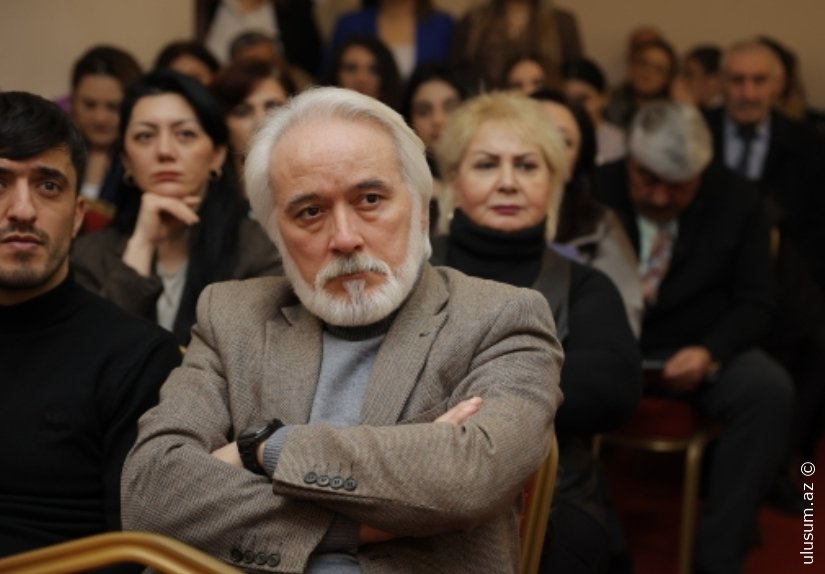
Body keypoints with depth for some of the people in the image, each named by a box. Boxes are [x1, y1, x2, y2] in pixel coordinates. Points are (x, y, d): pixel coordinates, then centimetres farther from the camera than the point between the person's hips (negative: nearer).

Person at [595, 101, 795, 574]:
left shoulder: (737, 200, -1)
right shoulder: (594, 192, -5)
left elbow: (755, 302, -1)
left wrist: (710, 352, -21)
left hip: (698, 350, 1)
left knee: (770, 389, -30)